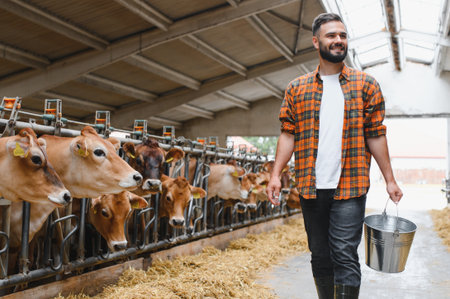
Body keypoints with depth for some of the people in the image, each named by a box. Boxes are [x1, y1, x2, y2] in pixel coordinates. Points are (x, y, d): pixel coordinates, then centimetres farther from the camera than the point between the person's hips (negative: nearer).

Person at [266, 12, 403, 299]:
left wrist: (389, 179, 1)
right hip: (311, 188, 2)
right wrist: (276, 173, -5)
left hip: (350, 188, -2)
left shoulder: (366, 85, 5)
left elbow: (376, 135, 4)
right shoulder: (296, 89, 8)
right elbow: (288, 134, 5)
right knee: (320, 256, 12)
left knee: (345, 256, -6)